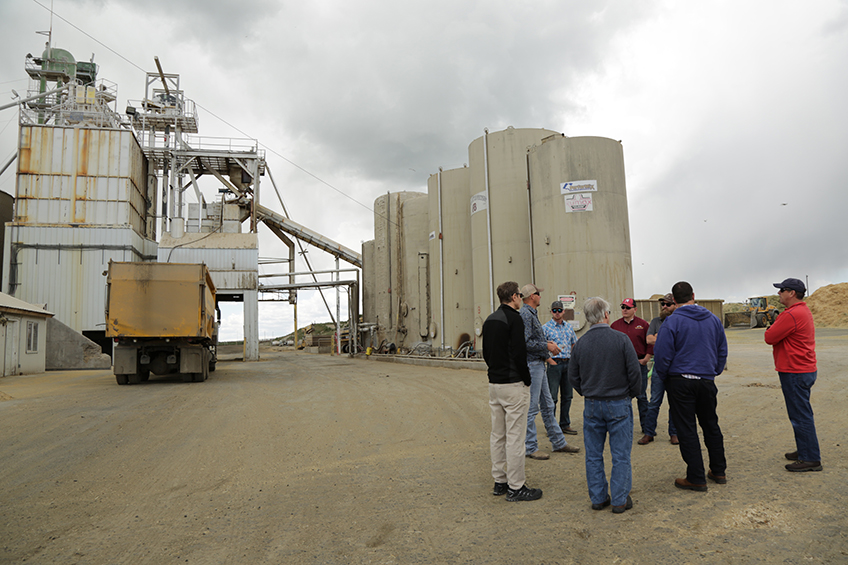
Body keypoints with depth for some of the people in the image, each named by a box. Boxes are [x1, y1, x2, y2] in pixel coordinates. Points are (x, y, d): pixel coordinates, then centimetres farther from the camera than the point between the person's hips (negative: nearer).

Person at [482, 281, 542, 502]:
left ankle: (500, 481, 23)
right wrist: (527, 380, -9)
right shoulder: (514, 319, -14)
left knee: (497, 435, 14)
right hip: (513, 384, -9)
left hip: (494, 383, 9)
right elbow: (519, 353, -20)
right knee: (515, 436, -3)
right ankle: (516, 488, 3)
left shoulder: (490, 320, 12)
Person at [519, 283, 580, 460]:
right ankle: (530, 447, 5)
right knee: (531, 408, -3)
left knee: (547, 406, 15)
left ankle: (559, 442, 24)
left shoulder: (532, 314, 17)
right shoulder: (525, 314, -16)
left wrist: (547, 344, 9)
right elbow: (525, 342, -24)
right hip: (531, 365, -11)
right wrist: (546, 346, -15)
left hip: (539, 365, 11)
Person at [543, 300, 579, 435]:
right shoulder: (546, 327, -5)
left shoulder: (568, 326, 11)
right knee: (552, 397, -2)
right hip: (554, 363, -5)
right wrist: (550, 361, -13)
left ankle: (565, 425, 20)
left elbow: (574, 344, 21)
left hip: (568, 363, 6)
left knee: (567, 396, 10)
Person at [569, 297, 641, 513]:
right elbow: (635, 372, -8)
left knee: (593, 455, 12)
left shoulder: (580, 344, -2)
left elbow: (573, 377, 5)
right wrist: (631, 393, 9)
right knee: (621, 455, 7)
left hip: (592, 405, 3)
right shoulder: (621, 339, -12)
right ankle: (620, 500, 13)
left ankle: (598, 498, 19)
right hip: (618, 405, -3)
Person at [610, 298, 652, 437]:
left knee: (641, 396, 3)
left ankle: (646, 427, 13)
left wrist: (646, 358, -4)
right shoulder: (615, 325, 8)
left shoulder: (642, 324, 3)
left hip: (639, 364, -2)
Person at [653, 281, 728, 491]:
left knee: (687, 430, 2)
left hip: (680, 381, -5)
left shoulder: (672, 322, -13)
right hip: (707, 381, 5)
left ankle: (696, 478, 7)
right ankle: (718, 471, 30)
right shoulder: (713, 319, 5)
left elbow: (662, 355, -14)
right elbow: (723, 350, 13)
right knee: (711, 425, 19)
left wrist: (663, 377, 3)